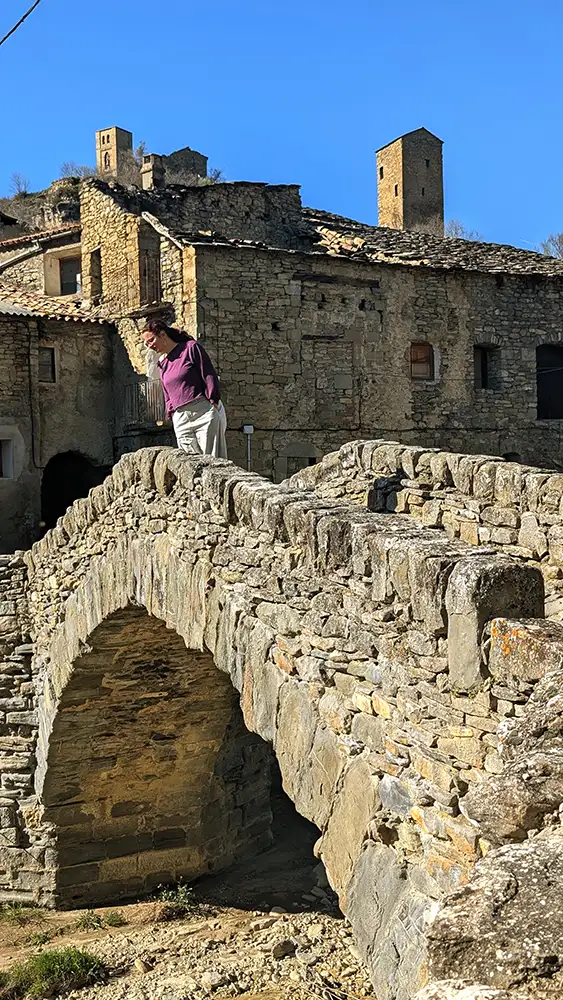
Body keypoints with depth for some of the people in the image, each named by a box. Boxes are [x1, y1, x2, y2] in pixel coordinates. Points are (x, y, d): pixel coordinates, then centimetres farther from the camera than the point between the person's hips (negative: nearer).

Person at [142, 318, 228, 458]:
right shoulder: (162, 364, 18)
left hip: (204, 412, -5)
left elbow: (209, 375, -3)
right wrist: (171, 412, 11)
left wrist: (214, 401, -8)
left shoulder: (190, 348, 0)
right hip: (180, 420, 5)